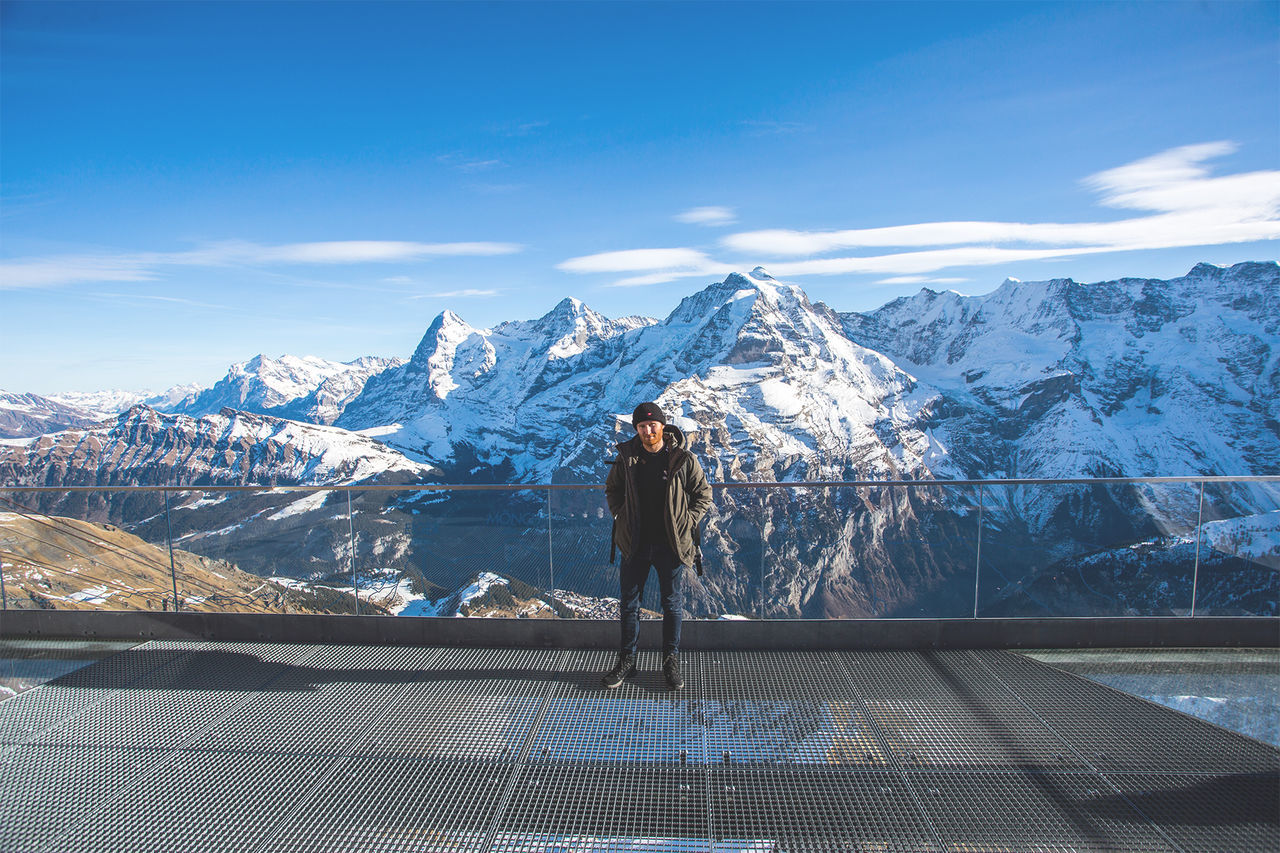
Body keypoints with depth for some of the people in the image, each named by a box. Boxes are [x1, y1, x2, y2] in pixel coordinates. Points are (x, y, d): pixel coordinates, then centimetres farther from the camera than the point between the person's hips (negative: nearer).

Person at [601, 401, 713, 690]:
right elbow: (612, 489, 16)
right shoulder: (626, 458, 0)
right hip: (634, 544, 2)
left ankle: (671, 662, 24)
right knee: (629, 604, 10)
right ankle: (627, 660, 24)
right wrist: (621, 517, 4)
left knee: (673, 604, 9)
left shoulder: (683, 460, -7)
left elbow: (704, 494, 3)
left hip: (670, 545, -2)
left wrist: (687, 523, -6)